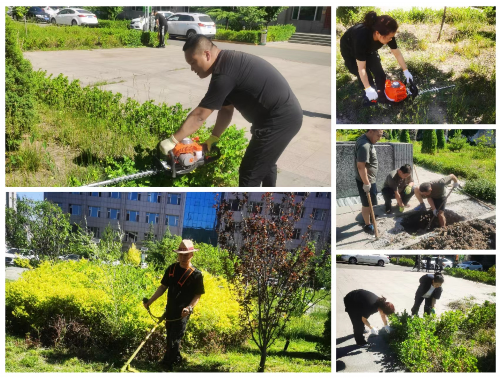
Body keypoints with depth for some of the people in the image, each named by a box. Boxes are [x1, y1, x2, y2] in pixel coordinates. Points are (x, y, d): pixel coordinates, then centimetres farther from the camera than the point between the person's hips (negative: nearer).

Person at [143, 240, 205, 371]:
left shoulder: (196, 275, -12)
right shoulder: (172, 269, 3)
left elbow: (198, 295, -9)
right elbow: (163, 287, 10)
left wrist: (189, 307, -26)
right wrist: (150, 301, 4)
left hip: (182, 313, -6)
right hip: (170, 310, 6)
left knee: (174, 339, -5)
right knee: (170, 337, 18)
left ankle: (166, 366, 2)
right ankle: (177, 358, 37)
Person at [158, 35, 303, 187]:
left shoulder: (224, 73, -21)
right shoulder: (227, 63, 11)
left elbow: (199, 116, -18)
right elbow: (226, 110, 16)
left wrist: (171, 141, -11)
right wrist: (213, 139, 13)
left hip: (279, 120, -10)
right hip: (287, 115, 10)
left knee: (250, 173, -3)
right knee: (265, 162, 29)